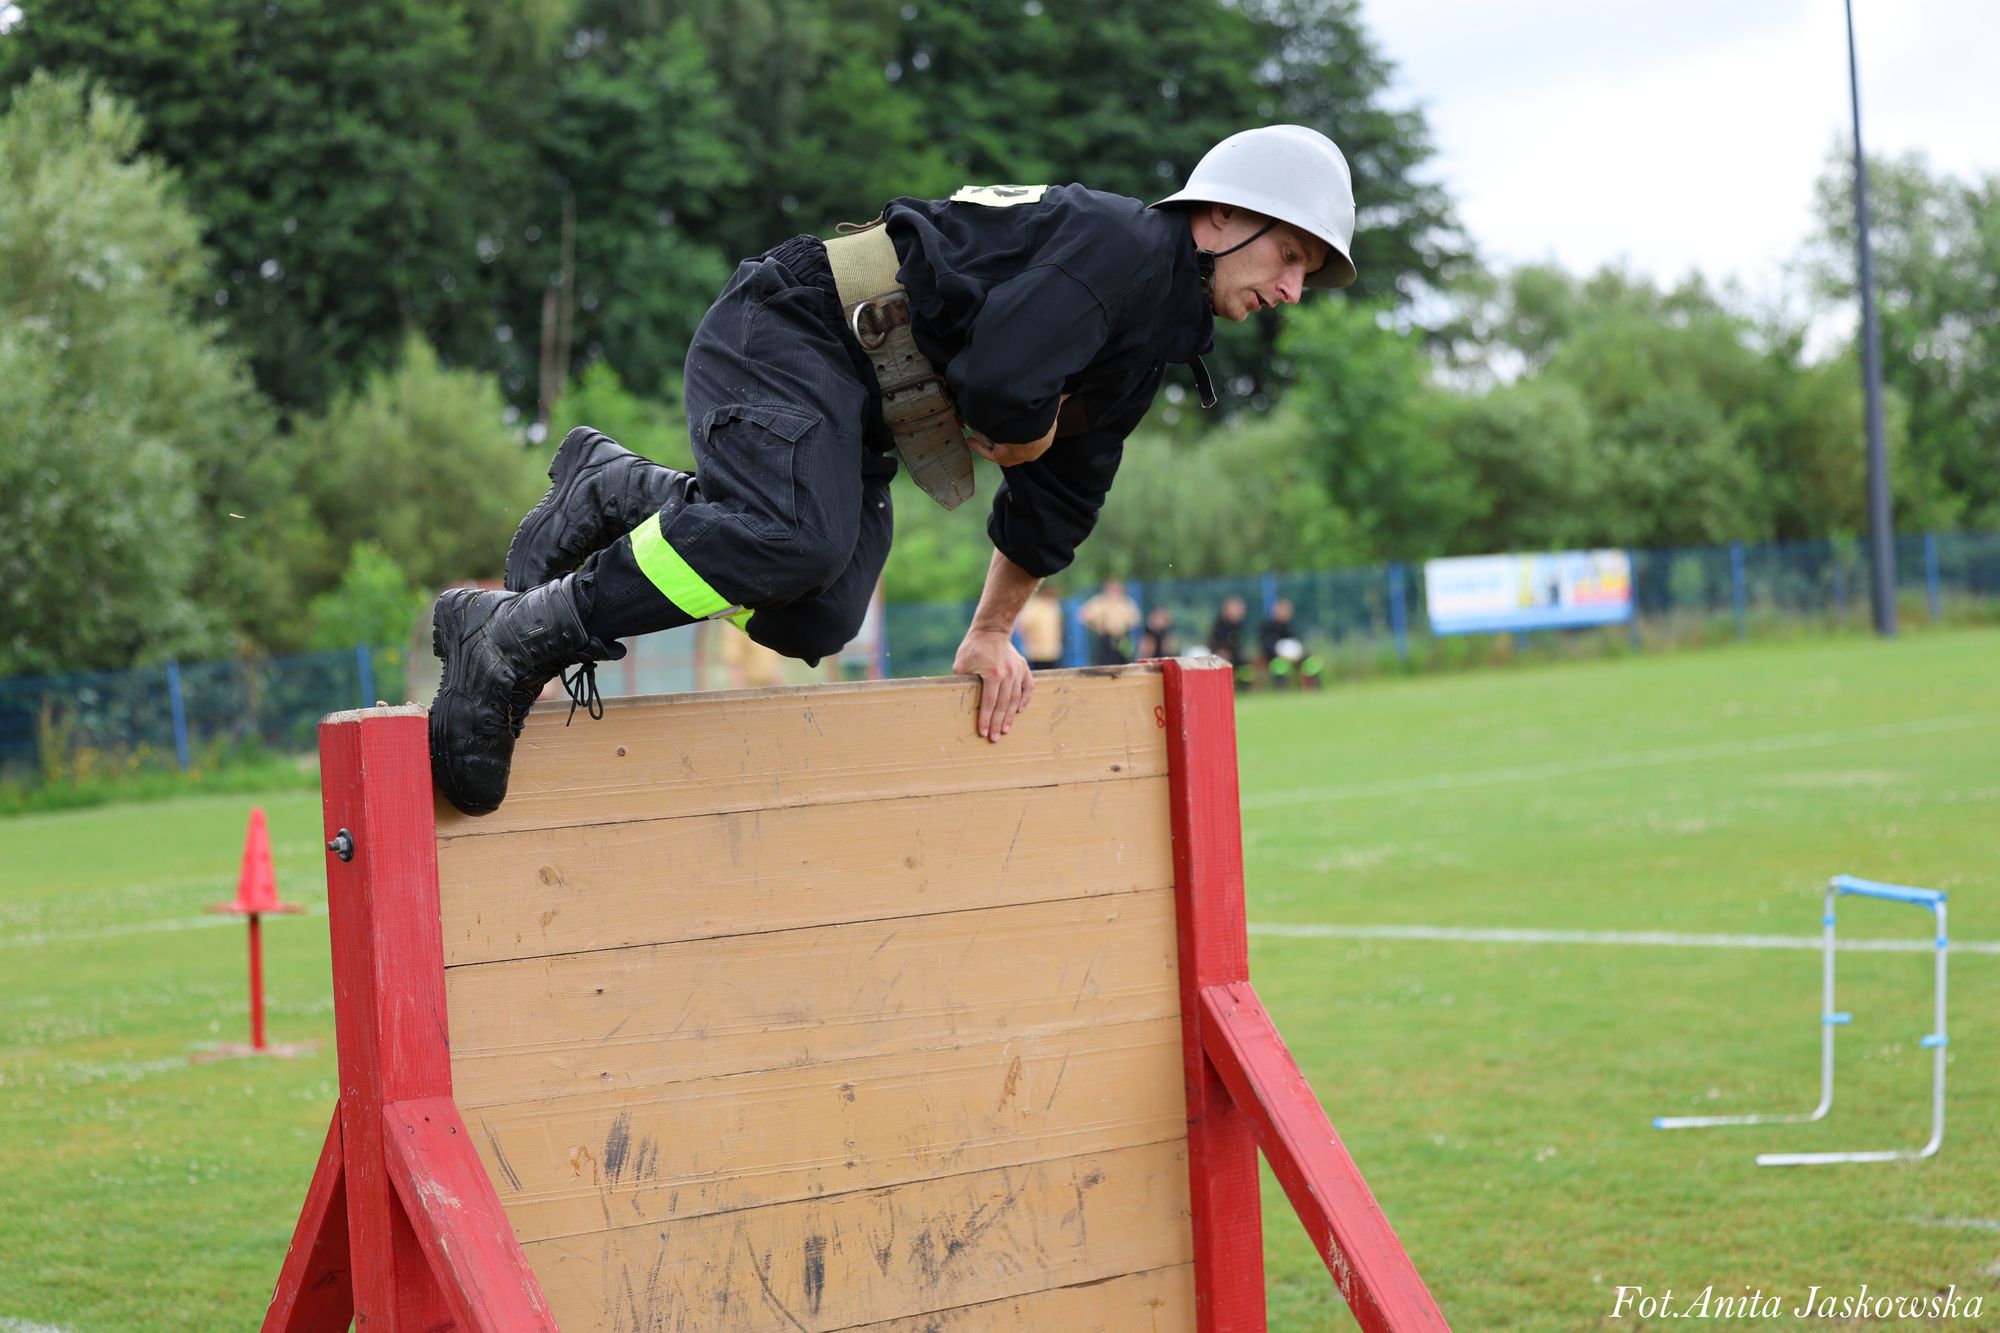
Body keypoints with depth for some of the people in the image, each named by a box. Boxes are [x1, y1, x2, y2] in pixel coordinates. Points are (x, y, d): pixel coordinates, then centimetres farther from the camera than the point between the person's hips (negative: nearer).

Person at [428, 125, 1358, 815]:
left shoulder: (1152, 346, 18)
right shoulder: (1124, 246, -15)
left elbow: (1057, 499, 26)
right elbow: (1001, 376, -28)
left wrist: (990, 635, 26)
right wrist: (1026, 431, -4)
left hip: (851, 407, 10)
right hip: (785, 336, -10)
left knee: (816, 620, -6)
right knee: (792, 537, -33)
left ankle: (618, 490, 12)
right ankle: (517, 638, -28)